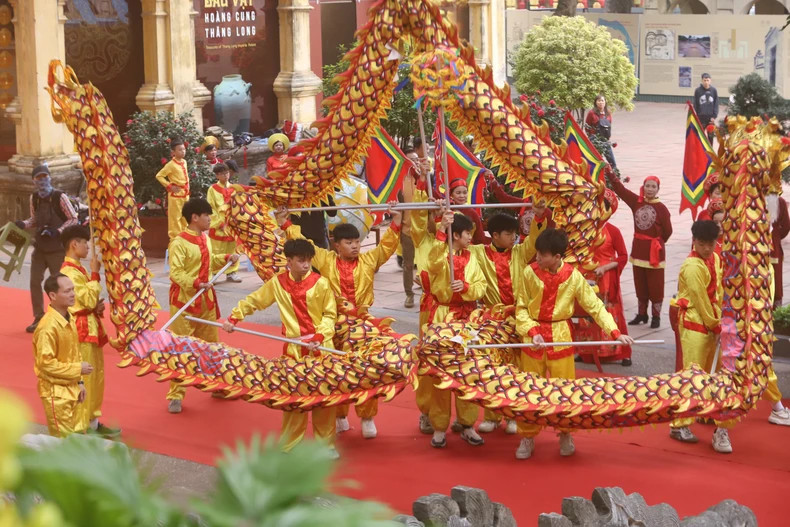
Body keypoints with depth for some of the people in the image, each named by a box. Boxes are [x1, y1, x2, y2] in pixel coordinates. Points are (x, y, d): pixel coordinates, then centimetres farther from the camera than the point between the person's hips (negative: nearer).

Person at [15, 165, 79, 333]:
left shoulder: (60, 197, -15)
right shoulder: (33, 198, 2)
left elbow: (73, 219, -11)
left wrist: (57, 232, -21)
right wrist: (23, 224, -5)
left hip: (57, 249, -5)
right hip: (40, 248, 5)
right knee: (34, 281, 2)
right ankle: (38, 318, 14)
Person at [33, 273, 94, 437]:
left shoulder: (69, 319, 6)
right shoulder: (48, 326, -23)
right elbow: (45, 363, -23)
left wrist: (79, 381, 12)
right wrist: (77, 369, -19)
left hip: (70, 389, 9)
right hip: (56, 392, -9)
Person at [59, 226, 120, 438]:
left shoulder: (77, 269, 14)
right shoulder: (69, 272, -18)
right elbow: (89, 300, -21)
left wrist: (98, 306, 1)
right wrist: (95, 274, -17)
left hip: (91, 328, 10)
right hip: (82, 331, -10)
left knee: (97, 377, 16)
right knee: (84, 379, -6)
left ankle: (93, 421, 25)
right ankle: (83, 427, 0)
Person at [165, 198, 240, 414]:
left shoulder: (205, 239, 7)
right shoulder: (179, 243, -18)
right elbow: (176, 272, -23)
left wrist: (226, 258, 6)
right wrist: (195, 284, -32)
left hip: (206, 300, 8)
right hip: (184, 301, -8)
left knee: (211, 344, 19)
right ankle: (176, 396, 3)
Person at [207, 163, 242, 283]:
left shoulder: (233, 188, 9)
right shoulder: (213, 189, -2)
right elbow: (210, 208, -6)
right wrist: (219, 223, -12)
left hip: (231, 223, 4)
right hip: (217, 226, -4)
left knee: (232, 248, 6)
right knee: (216, 251, -4)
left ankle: (231, 272, 13)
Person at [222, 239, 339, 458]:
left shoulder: (321, 283, -8)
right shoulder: (277, 283, 0)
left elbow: (330, 315, -3)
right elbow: (253, 300, 14)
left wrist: (320, 336, -16)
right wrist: (234, 317, 10)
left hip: (320, 346, -2)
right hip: (293, 348, 2)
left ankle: (326, 442, 16)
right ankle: (289, 444, 17)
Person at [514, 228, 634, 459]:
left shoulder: (573, 276, -11)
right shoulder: (530, 273, -10)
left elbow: (595, 306, -6)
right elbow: (521, 308, -3)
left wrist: (615, 332, -15)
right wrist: (532, 332, -18)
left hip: (561, 336, -1)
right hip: (533, 336, 1)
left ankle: (565, 435, 24)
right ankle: (527, 438, 20)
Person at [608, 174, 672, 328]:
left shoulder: (662, 208, -10)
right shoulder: (636, 202, 2)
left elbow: (667, 231, -5)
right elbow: (620, 189, -5)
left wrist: (657, 241, 7)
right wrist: (611, 175, -16)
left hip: (655, 251, -4)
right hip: (638, 249, 5)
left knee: (655, 285, 1)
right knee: (640, 285, 13)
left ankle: (656, 316, 10)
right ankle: (642, 314, 25)